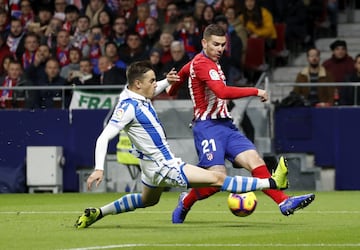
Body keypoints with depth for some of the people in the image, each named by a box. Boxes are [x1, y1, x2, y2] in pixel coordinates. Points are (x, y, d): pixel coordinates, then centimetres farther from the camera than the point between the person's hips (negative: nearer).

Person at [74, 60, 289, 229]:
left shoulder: (140, 97, 3)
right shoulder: (128, 107, -23)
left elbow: (153, 91, 29)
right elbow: (104, 138, -25)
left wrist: (167, 81, 9)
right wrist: (99, 169, -33)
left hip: (157, 165, 11)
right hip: (164, 168, -11)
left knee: (147, 201, 35)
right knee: (219, 179, -12)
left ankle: (95, 214, 37)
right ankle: (272, 182, -16)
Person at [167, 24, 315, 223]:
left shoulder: (210, 62, 18)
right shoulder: (202, 63, -13)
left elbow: (183, 71, 39)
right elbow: (222, 92, -27)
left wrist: (172, 89, 59)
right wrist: (256, 92, -18)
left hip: (225, 125, 9)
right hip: (208, 126, -9)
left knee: (255, 161, -10)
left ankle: (284, 202, -21)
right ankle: (185, 202, 12)